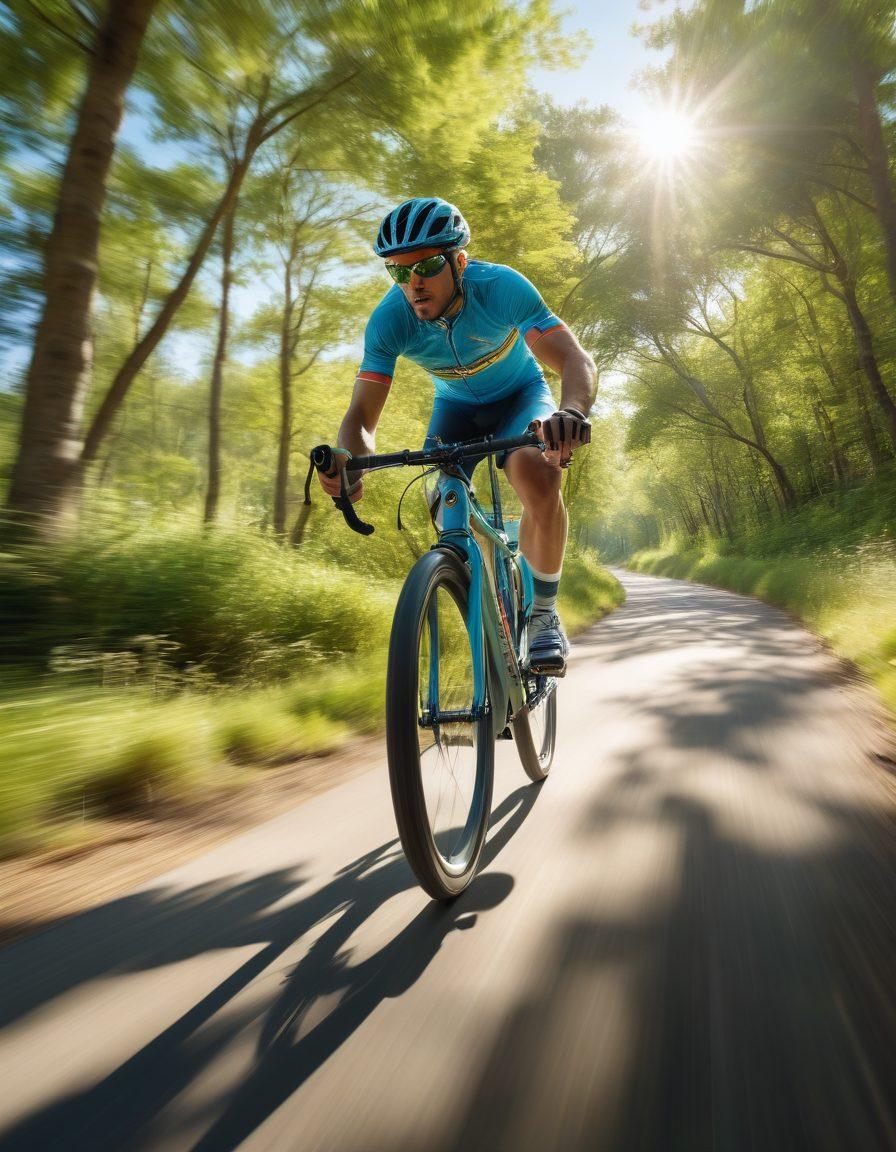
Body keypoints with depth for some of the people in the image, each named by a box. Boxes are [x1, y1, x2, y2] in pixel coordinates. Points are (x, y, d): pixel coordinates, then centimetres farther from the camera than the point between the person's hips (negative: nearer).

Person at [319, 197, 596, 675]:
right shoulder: (389, 319, -26)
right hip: (456, 403, 3)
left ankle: (544, 614, -15)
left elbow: (576, 360, -40)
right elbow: (361, 415, -30)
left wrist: (572, 410, -63)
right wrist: (350, 462, -53)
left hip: (519, 393, -2)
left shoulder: (501, 287, -31)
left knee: (536, 472, -33)